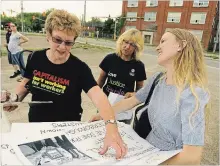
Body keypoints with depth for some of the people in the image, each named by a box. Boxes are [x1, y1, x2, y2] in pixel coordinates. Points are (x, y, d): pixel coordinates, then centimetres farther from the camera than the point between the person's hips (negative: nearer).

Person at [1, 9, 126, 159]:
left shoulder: (80, 68, -22)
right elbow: (26, 83, 8)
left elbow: (98, 96, -35)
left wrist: (111, 125, -51)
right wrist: (16, 97, -13)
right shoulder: (36, 58, -9)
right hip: (36, 124, 4)